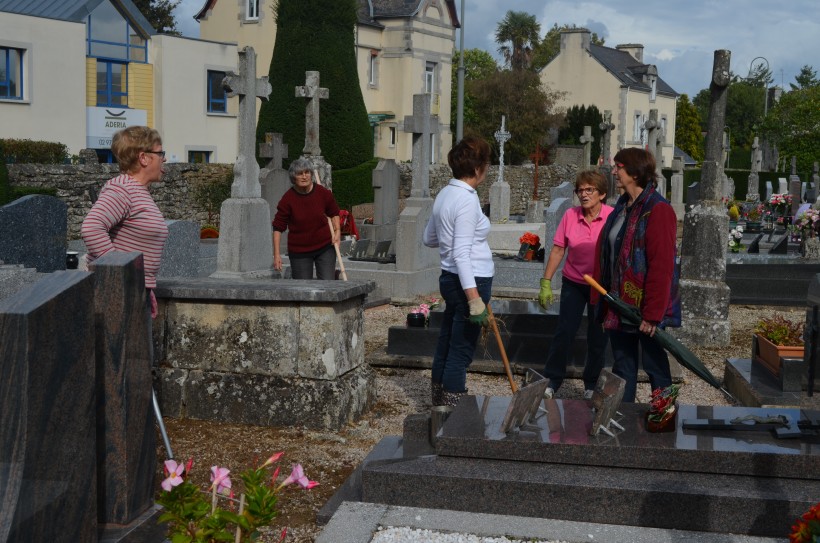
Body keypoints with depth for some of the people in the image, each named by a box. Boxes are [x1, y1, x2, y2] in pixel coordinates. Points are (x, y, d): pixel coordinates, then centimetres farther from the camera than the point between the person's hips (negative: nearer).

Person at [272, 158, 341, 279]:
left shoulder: (323, 193, -5)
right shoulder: (288, 199, -11)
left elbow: (334, 213, 15)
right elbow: (278, 227, -7)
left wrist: (337, 231, 1)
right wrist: (277, 254, -11)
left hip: (325, 247, 1)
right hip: (299, 251, -1)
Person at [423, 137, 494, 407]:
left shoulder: (445, 194, 10)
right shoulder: (467, 200, -18)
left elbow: (428, 238, 21)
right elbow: (461, 255, -23)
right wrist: (474, 299, -25)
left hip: (450, 279, 10)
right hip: (470, 282, -10)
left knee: (446, 345, 17)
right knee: (461, 351, -3)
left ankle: (440, 404, 28)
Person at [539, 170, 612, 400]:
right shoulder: (570, 215, -5)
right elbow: (558, 250, 0)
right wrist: (546, 282, -2)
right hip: (573, 284, 2)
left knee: (597, 338, 9)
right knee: (564, 332, 0)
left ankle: (591, 385, 26)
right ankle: (553, 381, 13)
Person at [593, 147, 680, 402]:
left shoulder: (658, 211, -16)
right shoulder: (621, 208, 12)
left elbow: (661, 267, -20)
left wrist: (653, 314, -22)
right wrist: (603, 302, 12)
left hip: (646, 308, -8)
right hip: (619, 305, 8)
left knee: (655, 367, 4)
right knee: (622, 367, 15)